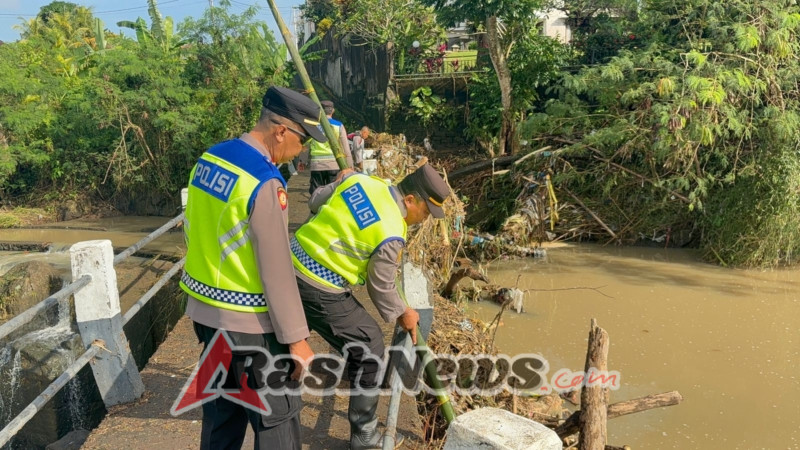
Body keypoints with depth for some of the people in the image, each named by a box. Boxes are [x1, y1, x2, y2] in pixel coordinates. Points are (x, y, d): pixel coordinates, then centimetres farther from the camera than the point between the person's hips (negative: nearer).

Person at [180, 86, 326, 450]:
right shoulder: (264, 183, -23)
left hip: (203, 309, 9)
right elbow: (276, 270, -22)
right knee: (277, 419, 7)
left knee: (221, 408, 23)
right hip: (247, 322, -8)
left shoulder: (208, 159, 3)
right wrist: (296, 338, -14)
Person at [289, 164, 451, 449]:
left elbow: (315, 202, 14)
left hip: (291, 266, 8)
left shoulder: (358, 179, 0)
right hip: (320, 291, -8)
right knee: (369, 349, 7)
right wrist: (400, 314, 14)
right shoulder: (390, 235, -18)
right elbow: (381, 286, -4)